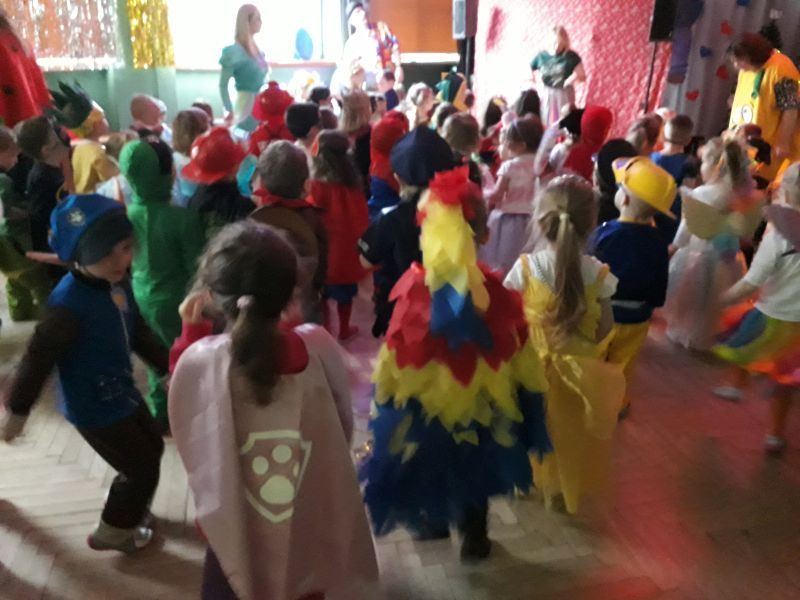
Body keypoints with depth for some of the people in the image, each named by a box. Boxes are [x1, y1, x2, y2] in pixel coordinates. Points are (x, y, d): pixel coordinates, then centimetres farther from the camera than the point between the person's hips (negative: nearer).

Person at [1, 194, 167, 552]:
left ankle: (128, 507, 51)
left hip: (121, 391, 8)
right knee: (141, 468, 6)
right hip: (93, 406, -8)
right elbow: (39, 356, -23)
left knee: (152, 448, 25)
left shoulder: (119, 283, -7)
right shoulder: (70, 303, -32)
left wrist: (167, 368, 13)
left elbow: (139, 332, 8)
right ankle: (113, 532, 32)